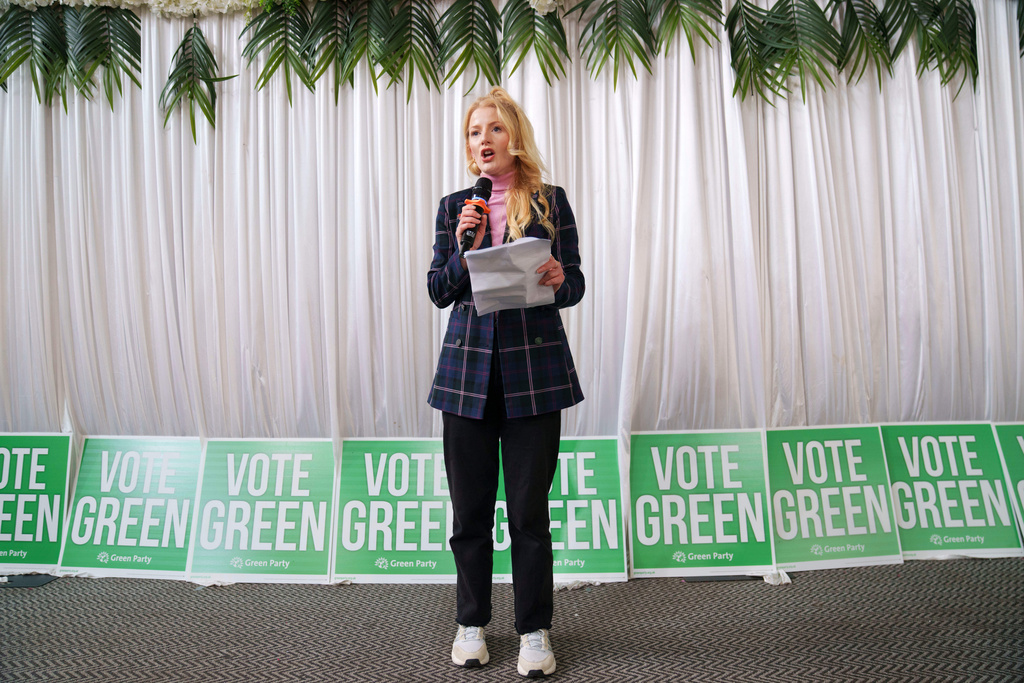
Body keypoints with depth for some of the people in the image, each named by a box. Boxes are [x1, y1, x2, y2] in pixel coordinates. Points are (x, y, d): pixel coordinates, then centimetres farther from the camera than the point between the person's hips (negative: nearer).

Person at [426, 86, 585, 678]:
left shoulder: (551, 202, 6)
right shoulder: (455, 207, 11)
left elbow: (575, 286, 5)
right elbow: (439, 292, 7)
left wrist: (558, 280, -17)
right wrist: (464, 249, -9)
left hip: (534, 368, -2)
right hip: (468, 368, 2)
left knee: (530, 508, 3)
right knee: (471, 506, 8)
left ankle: (535, 630, 20)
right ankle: (471, 623, 26)